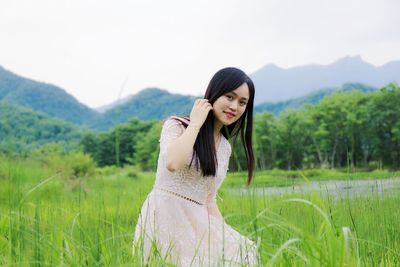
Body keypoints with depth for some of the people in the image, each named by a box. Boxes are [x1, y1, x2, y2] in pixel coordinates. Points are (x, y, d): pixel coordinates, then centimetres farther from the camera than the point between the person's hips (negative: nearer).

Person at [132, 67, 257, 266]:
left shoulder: (225, 147, 15)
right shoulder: (177, 125, -2)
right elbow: (172, 163, -25)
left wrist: (228, 238, 6)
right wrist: (195, 123, -12)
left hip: (196, 223, 6)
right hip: (163, 217, -6)